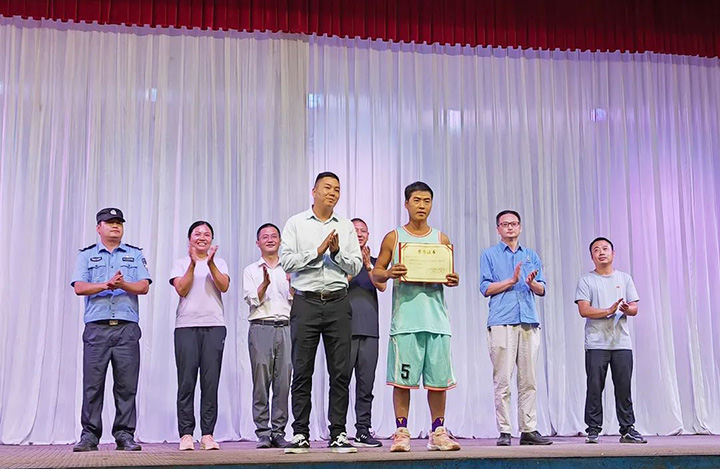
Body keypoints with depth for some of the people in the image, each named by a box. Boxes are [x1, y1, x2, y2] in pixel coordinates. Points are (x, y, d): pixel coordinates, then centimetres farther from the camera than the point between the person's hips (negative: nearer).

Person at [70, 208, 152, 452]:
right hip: (96, 328, 0)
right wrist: (106, 285, -15)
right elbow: (79, 287, 0)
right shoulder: (86, 255, 14)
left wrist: (123, 284, -16)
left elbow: (144, 286, 3)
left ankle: (125, 435, 5)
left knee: (126, 385, -1)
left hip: (127, 328, 1)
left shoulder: (135, 255, 16)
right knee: (92, 384, -2)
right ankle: (89, 436, 5)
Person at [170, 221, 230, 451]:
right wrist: (193, 264, -10)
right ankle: (186, 434, 1)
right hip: (186, 325, -1)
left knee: (211, 382, -3)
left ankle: (208, 434, 1)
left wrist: (211, 263, -13)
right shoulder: (181, 263, 13)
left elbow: (224, 286, -2)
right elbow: (181, 290, -2)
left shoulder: (219, 262, 15)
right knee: (186, 381, -4)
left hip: (214, 326, 1)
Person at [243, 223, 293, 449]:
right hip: (261, 327, -2)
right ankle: (263, 433, 0)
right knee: (261, 381, -4)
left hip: (285, 327, 2)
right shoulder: (251, 270, 13)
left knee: (283, 381, -3)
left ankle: (279, 432, 3)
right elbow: (252, 299, 0)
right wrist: (265, 283, -15)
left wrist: (291, 281, -7)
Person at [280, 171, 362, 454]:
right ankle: (301, 434, 8)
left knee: (340, 371, 1)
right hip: (306, 302, -2)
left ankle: (338, 433, 8)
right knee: (302, 371, 1)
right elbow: (286, 261, -3)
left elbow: (355, 267, 8)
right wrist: (317, 252, -10)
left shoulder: (346, 227, 13)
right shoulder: (296, 223, 8)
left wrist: (338, 252, -9)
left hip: (338, 303, 2)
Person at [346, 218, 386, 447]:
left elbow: (382, 286, 1)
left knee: (366, 383, 3)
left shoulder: (374, 262, 17)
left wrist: (368, 267, -15)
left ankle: (363, 430, 8)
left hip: (369, 329, 3)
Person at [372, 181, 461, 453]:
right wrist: (388, 273, -14)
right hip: (405, 320, -2)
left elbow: (450, 273, 17)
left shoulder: (441, 239, 13)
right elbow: (375, 273, 7)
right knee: (402, 379, -2)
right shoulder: (393, 237, 7)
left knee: (438, 379, 4)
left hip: (436, 320, 2)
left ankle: (438, 433, 15)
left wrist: (453, 281, -6)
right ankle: (401, 433, 8)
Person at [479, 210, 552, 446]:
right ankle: (504, 431, -2)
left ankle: (529, 430, 6)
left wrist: (531, 283, -7)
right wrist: (512, 280, -8)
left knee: (529, 380, 2)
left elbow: (541, 289, 14)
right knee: (502, 380, -6)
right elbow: (486, 288, 2)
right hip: (502, 323, -3)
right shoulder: (489, 254, 11)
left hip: (529, 322, 4)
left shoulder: (532, 256, 21)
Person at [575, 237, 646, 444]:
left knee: (624, 388, 2)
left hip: (622, 343, 3)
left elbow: (634, 308, 9)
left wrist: (627, 309, -14)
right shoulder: (586, 280, 5)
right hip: (596, 343, -2)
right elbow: (584, 310, -6)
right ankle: (593, 430, 4)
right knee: (595, 387, -3)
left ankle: (627, 429, 10)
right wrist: (609, 311, -17)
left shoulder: (625, 278, 15)